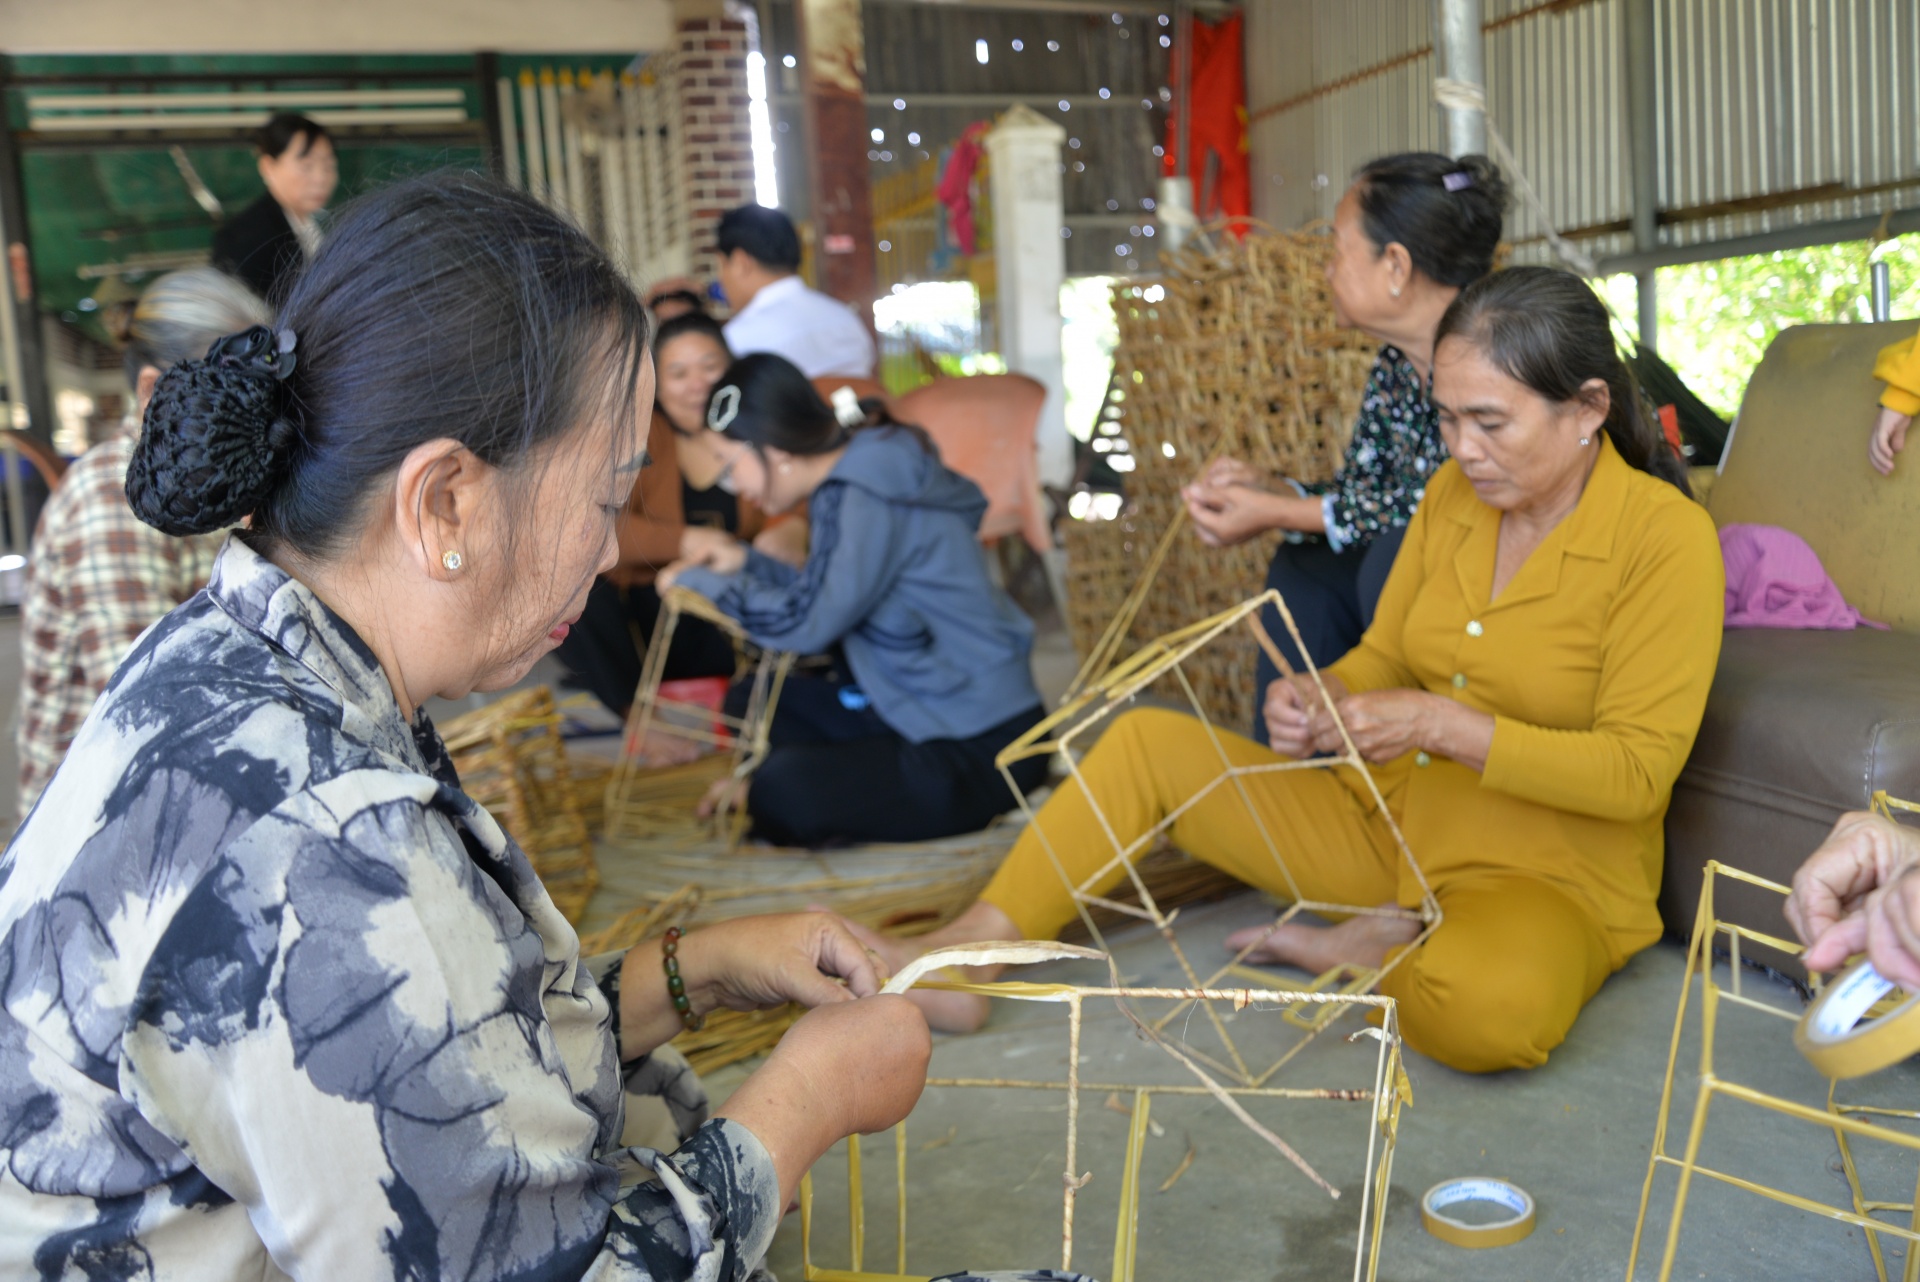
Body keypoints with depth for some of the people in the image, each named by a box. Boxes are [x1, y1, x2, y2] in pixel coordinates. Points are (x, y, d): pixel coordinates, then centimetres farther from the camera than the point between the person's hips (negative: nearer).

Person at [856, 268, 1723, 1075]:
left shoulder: (1667, 537, -16)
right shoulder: (1453, 494, 3)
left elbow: (1637, 773, -20)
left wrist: (1442, 726, -28)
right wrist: (1317, 702, -13)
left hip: (1548, 872, -6)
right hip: (1391, 820, 6)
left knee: (1491, 1007, -42)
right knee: (1145, 744, -2)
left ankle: (1371, 946, -8)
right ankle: (955, 965, -6)